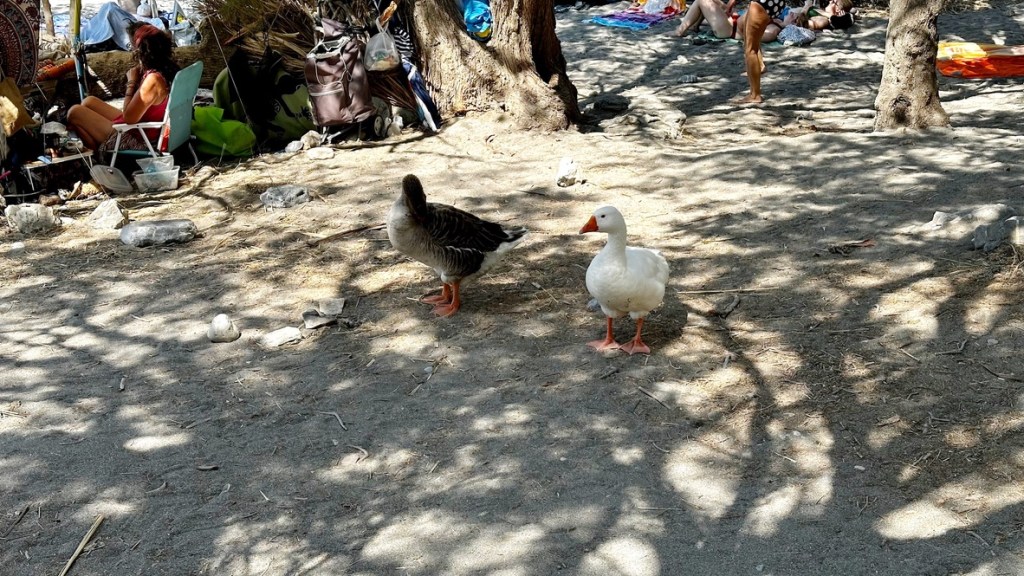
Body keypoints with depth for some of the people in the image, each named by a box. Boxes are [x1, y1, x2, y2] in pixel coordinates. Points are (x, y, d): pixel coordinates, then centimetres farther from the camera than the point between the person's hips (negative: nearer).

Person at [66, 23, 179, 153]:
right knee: (89, 102, 21)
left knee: (74, 112, -2)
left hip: (135, 140, -10)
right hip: (140, 127, 10)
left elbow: (128, 118, -24)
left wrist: (132, 82, -16)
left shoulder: (153, 80, -31)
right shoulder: (165, 69, -1)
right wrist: (138, 80, -1)